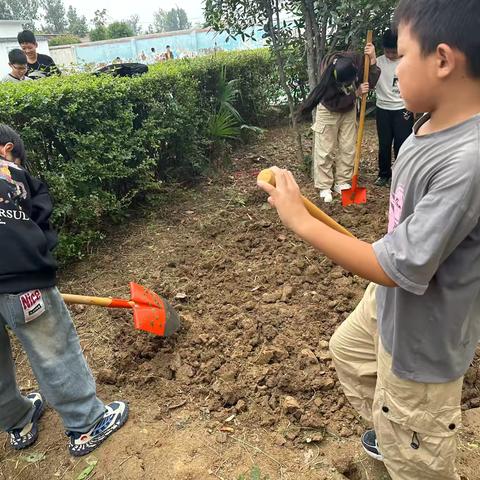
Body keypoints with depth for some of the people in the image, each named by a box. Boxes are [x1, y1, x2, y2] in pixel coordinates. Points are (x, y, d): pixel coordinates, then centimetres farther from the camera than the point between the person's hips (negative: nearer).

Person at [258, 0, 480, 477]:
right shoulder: (430, 126, -9)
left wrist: (300, 219, -28)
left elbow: (396, 268, -32)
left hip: (423, 333, -9)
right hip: (388, 301, 9)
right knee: (347, 350, 33)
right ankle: (392, 432, 56)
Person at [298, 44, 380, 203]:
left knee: (348, 148, 5)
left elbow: (371, 82, -15)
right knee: (325, 150, -2)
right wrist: (356, 93, -34)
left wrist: (372, 60, -31)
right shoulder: (327, 78, -34)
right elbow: (334, 103, -28)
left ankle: (342, 183, 17)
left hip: (349, 109, 4)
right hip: (329, 110, -4)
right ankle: (324, 187, 7)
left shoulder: (358, 60, -23)